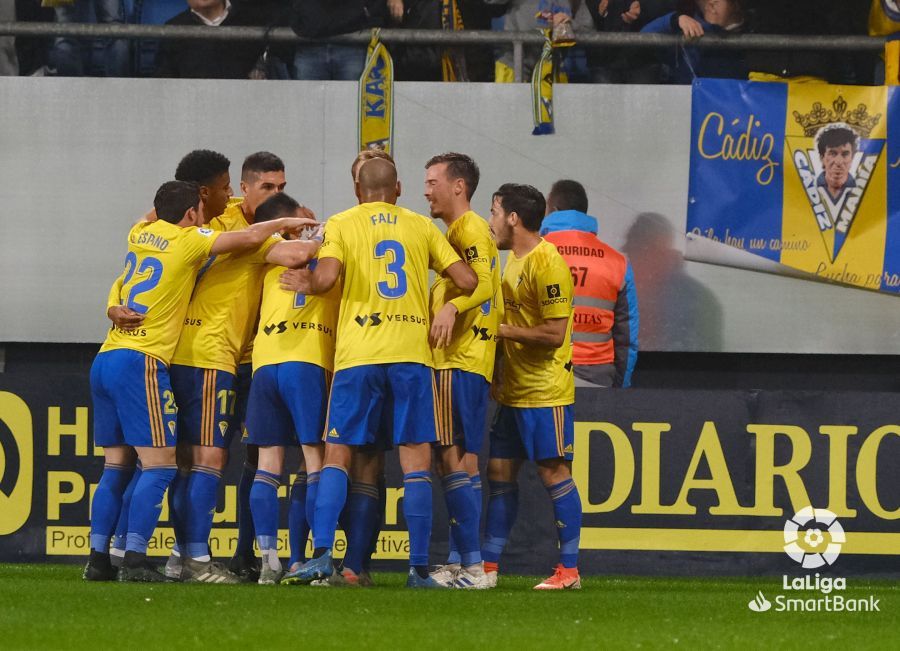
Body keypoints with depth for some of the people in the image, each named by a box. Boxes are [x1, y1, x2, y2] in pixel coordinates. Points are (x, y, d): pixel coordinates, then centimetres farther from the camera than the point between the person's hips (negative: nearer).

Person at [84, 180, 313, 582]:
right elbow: (250, 238, -4)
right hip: (140, 361, -7)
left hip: (106, 358, 7)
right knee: (159, 465, -7)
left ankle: (98, 558, 5)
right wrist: (284, 223, 14)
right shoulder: (188, 240, -3)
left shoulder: (140, 233, 15)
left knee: (116, 465, 11)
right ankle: (134, 560, -17)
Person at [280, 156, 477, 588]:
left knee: (337, 455, 5)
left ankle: (322, 554, -8)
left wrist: (306, 284, 10)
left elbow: (325, 277, -11)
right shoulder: (421, 227, 12)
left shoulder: (341, 224, 6)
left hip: (357, 355, -1)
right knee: (416, 460, 1)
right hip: (412, 353, 1)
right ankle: (419, 567, -4)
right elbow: (467, 281, 7)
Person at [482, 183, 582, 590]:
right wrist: (500, 371, 12)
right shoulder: (514, 261, 15)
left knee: (553, 472, -6)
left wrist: (501, 330, -13)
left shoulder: (547, 264, -16)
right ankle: (488, 565, 12)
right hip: (514, 390, 10)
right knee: (500, 472, 9)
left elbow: (553, 334, -20)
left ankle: (569, 570, -2)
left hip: (546, 392, -10)